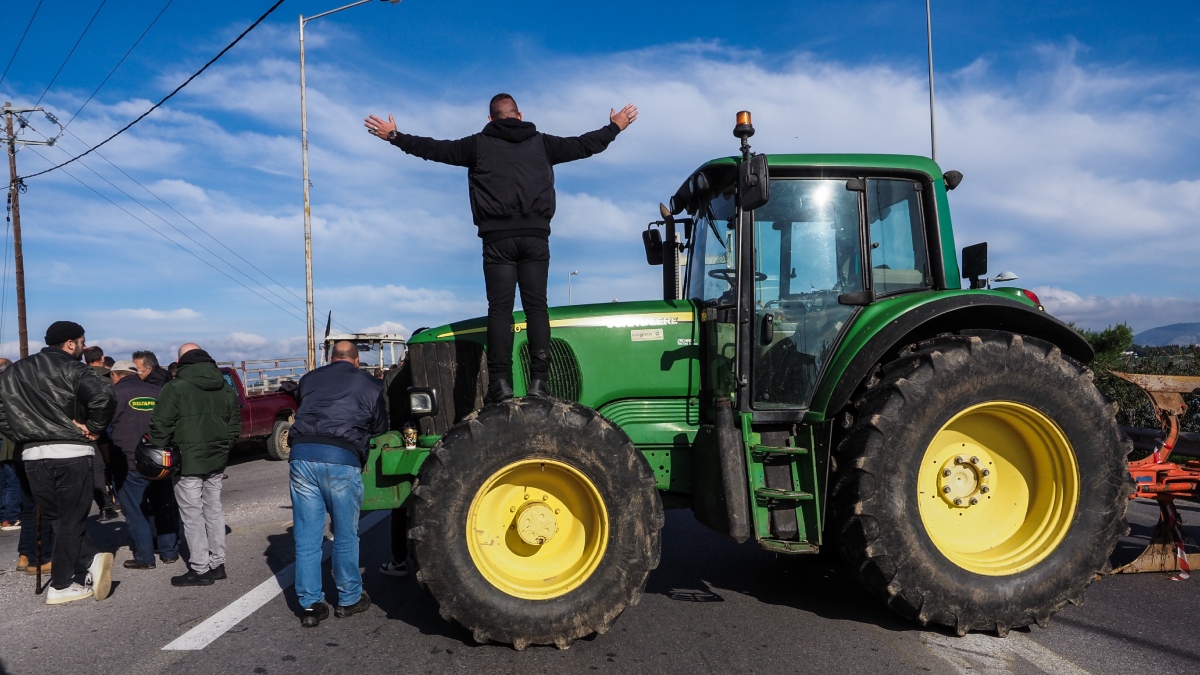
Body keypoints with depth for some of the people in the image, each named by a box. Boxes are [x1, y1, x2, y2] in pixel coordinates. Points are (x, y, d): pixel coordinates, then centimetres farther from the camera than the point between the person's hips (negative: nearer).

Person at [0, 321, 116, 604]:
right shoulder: (70, 368, -7)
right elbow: (103, 394, -26)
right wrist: (94, 427, -12)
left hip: (33, 455, 5)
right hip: (71, 453, -5)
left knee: (56, 518, 16)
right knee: (71, 520, 6)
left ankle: (91, 558, 3)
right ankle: (60, 586, 9)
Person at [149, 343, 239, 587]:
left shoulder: (175, 388, -10)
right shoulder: (225, 388, 10)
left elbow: (160, 426, -13)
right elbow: (234, 424, 13)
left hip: (188, 462, -6)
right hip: (216, 461, 6)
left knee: (192, 515, 0)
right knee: (213, 510, 14)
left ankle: (200, 569, 3)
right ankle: (217, 564, 20)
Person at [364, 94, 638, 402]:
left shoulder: (479, 144, 9)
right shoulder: (541, 142, 14)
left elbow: (434, 149, 11)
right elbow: (584, 145, 22)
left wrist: (394, 136, 23)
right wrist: (615, 127, 37)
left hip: (498, 238, -1)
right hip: (535, 236, 1)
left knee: (500, 308, -2)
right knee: (536, 307, 1)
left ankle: (501, 383, -8)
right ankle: (539, 382, -4)